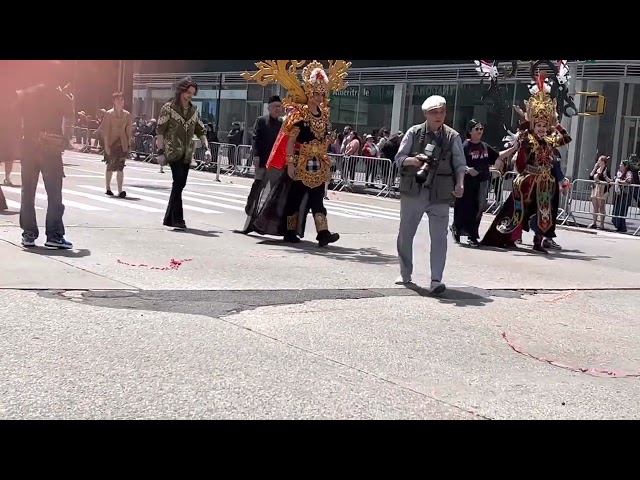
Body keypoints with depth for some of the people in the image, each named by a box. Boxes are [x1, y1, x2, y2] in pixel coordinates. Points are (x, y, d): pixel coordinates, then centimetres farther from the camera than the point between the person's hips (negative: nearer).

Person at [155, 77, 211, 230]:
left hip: (187, 154, 6)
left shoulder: (194, 111, 13)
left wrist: (207, 148, 5)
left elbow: (201, 131, 17)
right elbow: (160, 130, -6)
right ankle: (178, 219, -12)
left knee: (180, 184, 7)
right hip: (173, 151, -6)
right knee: (178, 183, -14)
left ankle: (169, 218, 16)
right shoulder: (168, 108, -3)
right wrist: (161, 150, -13)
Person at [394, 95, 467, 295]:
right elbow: (399, 158, 3)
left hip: (440, 194, -1)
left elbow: (460, 164, 2)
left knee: (439, 236, -8)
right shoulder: (414, 132, 3)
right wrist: (414, 160, -17)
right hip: (412, 191, 1)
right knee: (405, 233, 11)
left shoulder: (452, 137, 3)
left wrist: (460, 183, -15)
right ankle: (405, 274, 28)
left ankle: (436, 280, -7)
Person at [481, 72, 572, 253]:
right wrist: (525, 121, -32)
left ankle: (538, 242, 15)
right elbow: (519, 138, -30)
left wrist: (556, 124, 15)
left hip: (544, 183, 6)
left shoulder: (550, 141, 9)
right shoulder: (527, 140, -8)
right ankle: (507, 238, 10)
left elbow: (566, 138, 21)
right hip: (528, 181, -6)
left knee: (543, 212, 7)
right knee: (519, 211, -1)